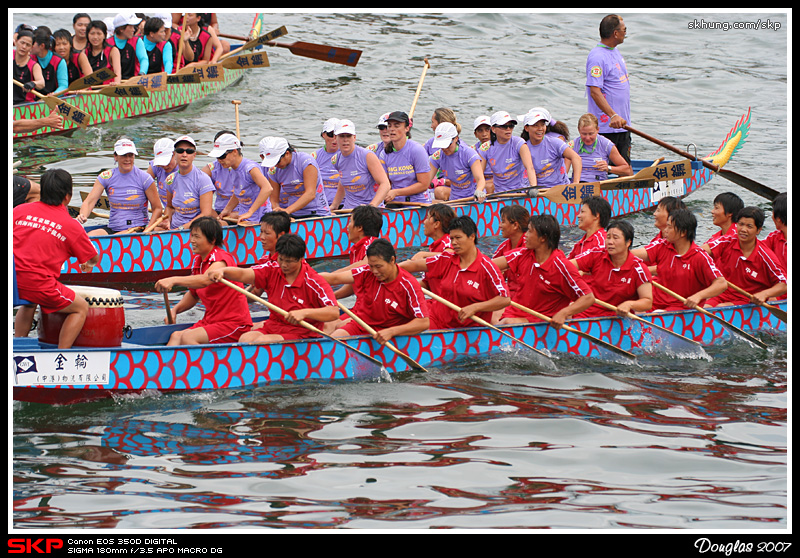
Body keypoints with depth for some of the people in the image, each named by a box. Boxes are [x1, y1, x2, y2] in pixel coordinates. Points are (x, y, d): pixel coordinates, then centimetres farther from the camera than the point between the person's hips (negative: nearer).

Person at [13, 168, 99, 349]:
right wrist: (88, 265, 38)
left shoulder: (20, 210, 8)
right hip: (38, 284, -5)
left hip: (14, 281, 5)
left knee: (29, 303, 38)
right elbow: (94, 258, 13)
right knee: (81, 308, 14)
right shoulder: (71, 225, 1)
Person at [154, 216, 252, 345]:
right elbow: (193, 294, 23)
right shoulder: (197, 260, 12)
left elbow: (205, 280, -38)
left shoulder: (220, 259, -16)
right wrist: (175, 309, 4)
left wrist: (173, 280, -49)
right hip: (211, 320, 8)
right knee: (176, 336, -15)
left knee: (188, 338, -28)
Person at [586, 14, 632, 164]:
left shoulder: (615, 51, 14)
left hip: (622, 123, 9)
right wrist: (612, 115, -33)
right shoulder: (597, 57, -17)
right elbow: (595, 91, -25)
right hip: (606, 127, -9)